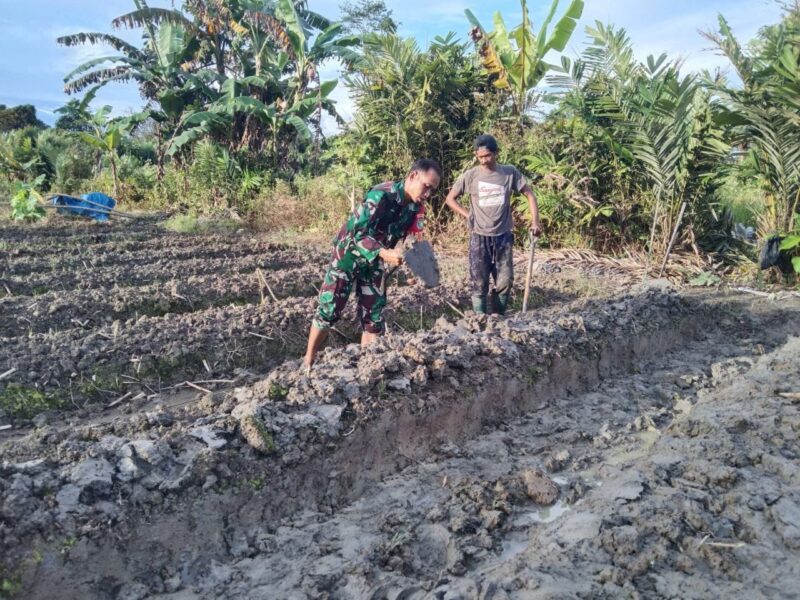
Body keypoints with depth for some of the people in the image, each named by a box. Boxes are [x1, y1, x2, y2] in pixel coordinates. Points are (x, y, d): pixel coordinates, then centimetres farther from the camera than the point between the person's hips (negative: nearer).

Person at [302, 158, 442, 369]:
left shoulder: (415, 207, -6)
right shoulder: (381, 195, -29)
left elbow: (405, 237, 5)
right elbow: (359, 234, -32)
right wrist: (385, 254, -45)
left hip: (375, 263, 7)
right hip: (349, 255, -6)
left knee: (374, 318, 6)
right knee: (329, 310, -1)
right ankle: (308, 361, 14)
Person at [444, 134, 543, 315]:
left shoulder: (510, 172, -2)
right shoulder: (470, 176, -3)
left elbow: (529, 194, 5)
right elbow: (450, 199, 7)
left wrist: (535, 220, -5)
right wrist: (467, 215, -3)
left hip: (504, 236, 1)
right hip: (479, 237, -1)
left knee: (505, 282, 5)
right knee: (479, 283, 1)